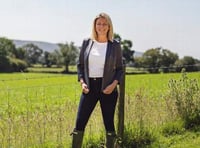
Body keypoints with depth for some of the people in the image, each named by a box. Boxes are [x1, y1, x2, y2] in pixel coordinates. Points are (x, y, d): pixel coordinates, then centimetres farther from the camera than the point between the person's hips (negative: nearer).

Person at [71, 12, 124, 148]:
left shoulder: (115, 45, 0)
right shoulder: (87, 42, 4)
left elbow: (120, 68, 4)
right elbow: (80, 64, 10)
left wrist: (114, 84, -12)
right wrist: (82, 82, -4)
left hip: (107, 89, -1)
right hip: (89, 87, 1)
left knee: (109, 124, 6)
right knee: (80, 123, 0)